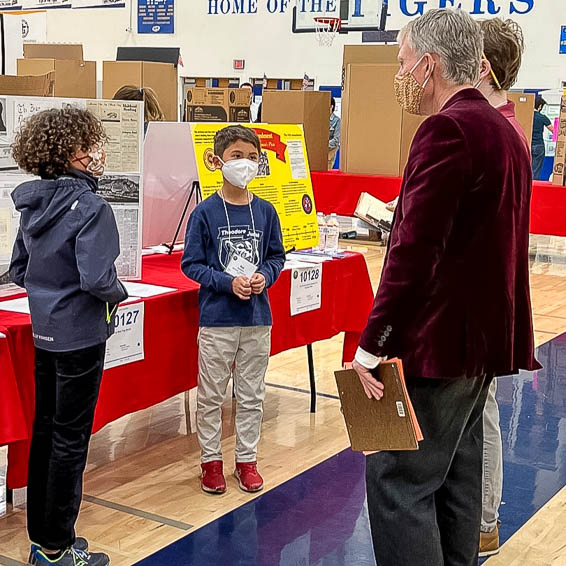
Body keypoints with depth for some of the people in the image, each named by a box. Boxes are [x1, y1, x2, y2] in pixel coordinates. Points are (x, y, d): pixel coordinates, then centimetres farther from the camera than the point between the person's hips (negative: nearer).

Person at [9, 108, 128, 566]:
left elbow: (18, 270, 11)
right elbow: (97, 278, -26)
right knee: (71, 438, 2)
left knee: (45, 429, 16)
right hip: (81, 335, -8)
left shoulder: (34, 205, 5)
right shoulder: (90, 208, -20)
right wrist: (119, 293, -7)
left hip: (44, 333, 8)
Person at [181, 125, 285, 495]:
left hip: (258, 318, 3)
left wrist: (264, 276, -10)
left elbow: (277, 256, 10)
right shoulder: (205, 213, -8)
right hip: (217, 319, -3)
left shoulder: (265, 212, 1)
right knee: (212, 395, 8)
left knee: (252, 395, 13)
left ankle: (247, 459, 27)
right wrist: (228, 282, -17)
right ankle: (211, 460, 23)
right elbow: (191, 264, -6)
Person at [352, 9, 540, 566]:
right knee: (455, 477, 18)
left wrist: (372, 346, -19)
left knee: (397, 478, -4)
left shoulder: (447, 129, -17)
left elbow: (415, 253, -23)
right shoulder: (502, 129, 14)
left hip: (438, 340, -10)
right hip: (484, 335, 10)